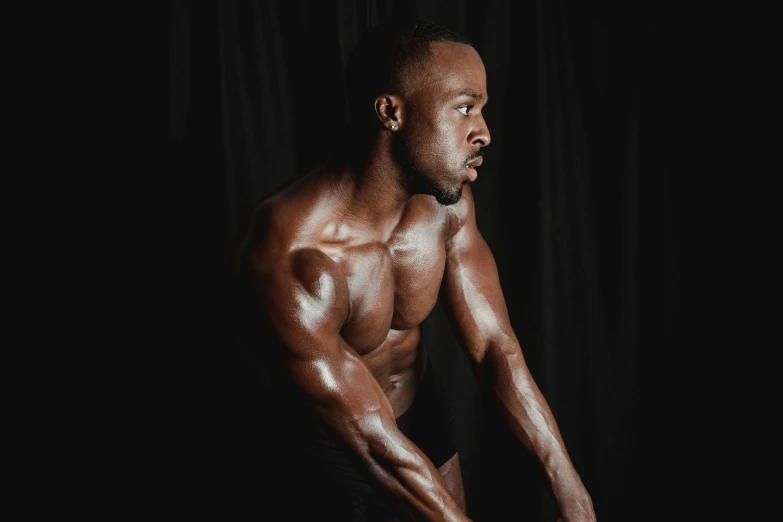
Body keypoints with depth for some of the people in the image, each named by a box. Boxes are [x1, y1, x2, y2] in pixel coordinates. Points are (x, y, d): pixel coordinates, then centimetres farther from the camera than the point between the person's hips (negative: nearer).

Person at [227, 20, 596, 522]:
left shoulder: (447, 203, -16)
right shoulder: (291, 256, -36)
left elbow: (496, 347, -14)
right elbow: (375, 443, -31)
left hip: (423, 408, 5)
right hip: (333, 447, -5)